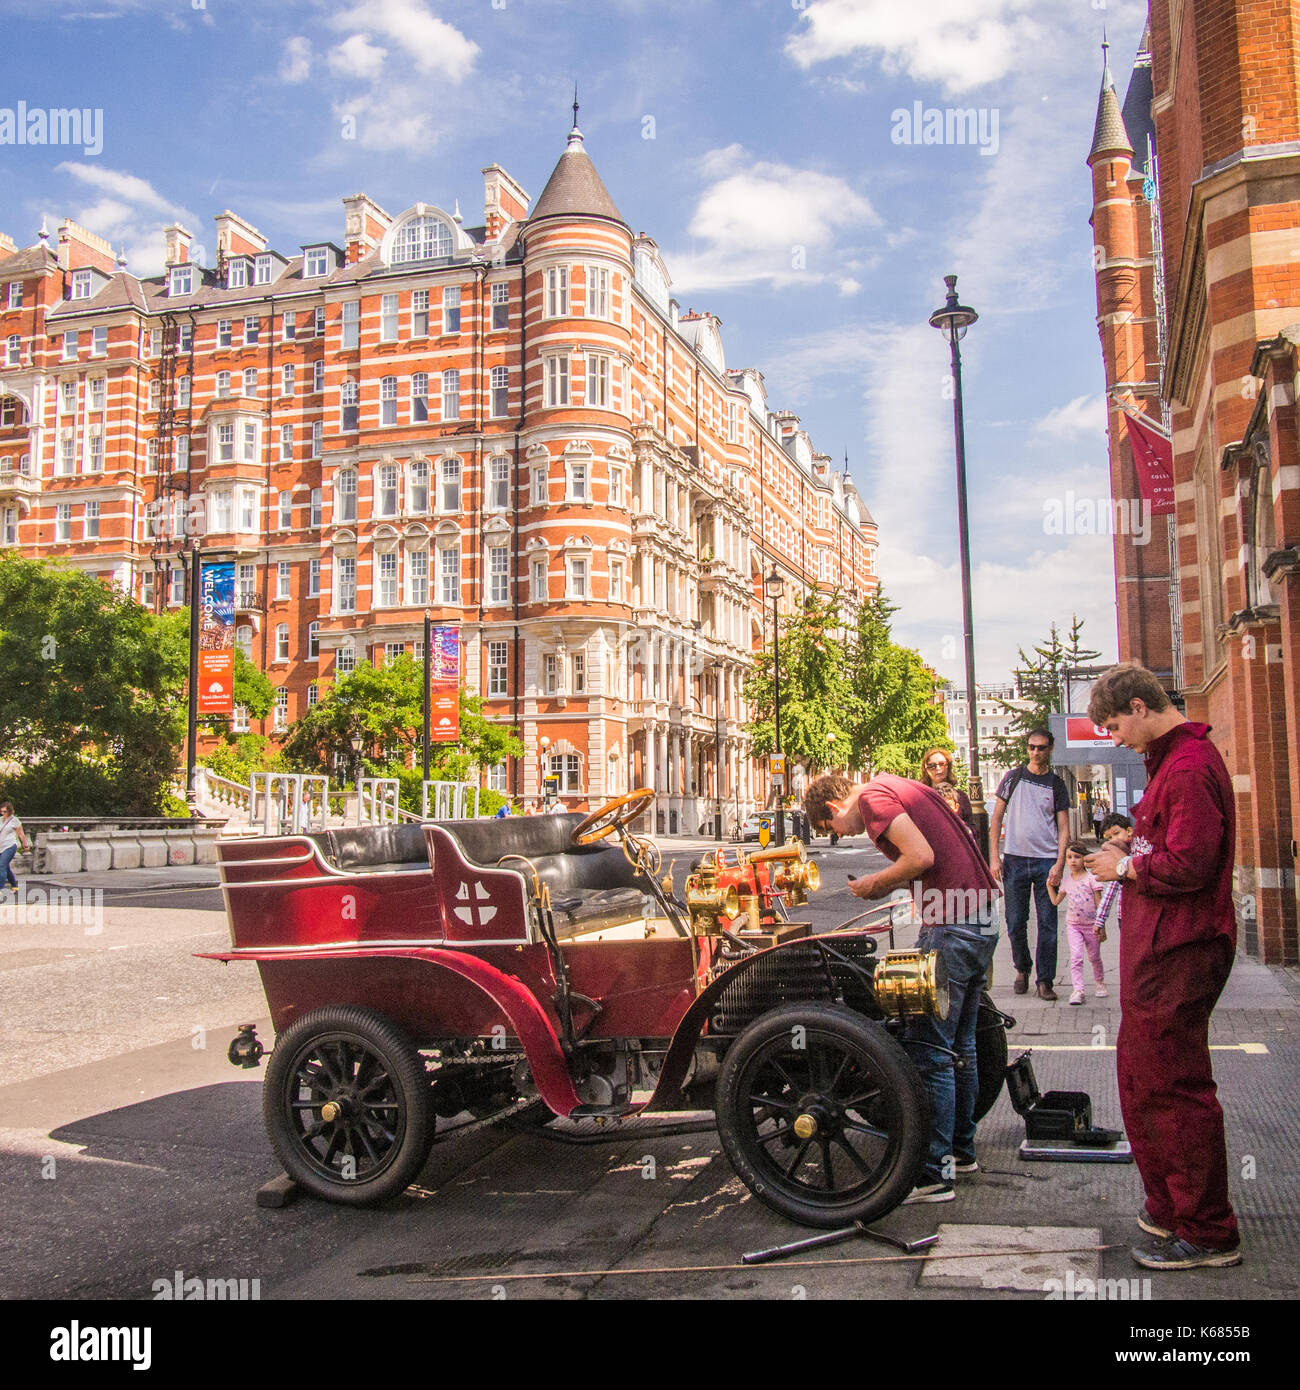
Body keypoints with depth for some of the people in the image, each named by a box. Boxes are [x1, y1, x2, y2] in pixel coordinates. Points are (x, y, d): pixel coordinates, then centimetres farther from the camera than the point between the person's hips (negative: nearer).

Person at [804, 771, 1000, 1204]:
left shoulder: (872, 797, -8)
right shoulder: (898, 786, 20)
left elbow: (921, 857, -20)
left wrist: (875, 884, -5)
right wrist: (887, 883, 15)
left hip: (949, 929, -10)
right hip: (982, 923, 10)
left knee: (928, 1052, -3)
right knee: (958, 1046, 20)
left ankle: (933, 1175, 2)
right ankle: (961, 1150, 32)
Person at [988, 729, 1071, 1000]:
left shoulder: (1056, 785, 6)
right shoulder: (1013, 778, 6)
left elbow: (1064, 828, 4)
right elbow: (996, 819, 6)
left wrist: (1059, 863, -9)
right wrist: (994, 856, -2)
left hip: (1047, 862, 0)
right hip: (1015, 860, 0)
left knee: (1048, 924, 0)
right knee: (1015, 923, 4)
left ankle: (1045, 980, 9)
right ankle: (1022, 969, 25)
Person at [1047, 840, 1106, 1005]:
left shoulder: (1091, 879, -8)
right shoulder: (1066, 881, 5)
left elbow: (1099, 903, -7)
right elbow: (1056, 901, 10)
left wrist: (1101, 926, -9)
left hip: (1091, 925, -2)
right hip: (1073, 925, 2)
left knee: (1094, 957, 13)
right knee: (1076, 957, -12)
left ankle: (1099, 982, 36)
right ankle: (1077, 990, -14)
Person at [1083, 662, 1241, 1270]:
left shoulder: (1189, 767, -18)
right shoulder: (1172, 759, 16)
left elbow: (1189, 865, -24)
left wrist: (1127, 867, -10)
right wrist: (1130, 852, 9)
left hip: (1176, 956, -11)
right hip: (1158, 947, 11)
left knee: (1173, 1089, -2)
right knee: (1141, 1078, 18)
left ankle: (1208, 1233, 10)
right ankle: (1168, 1205, 32)